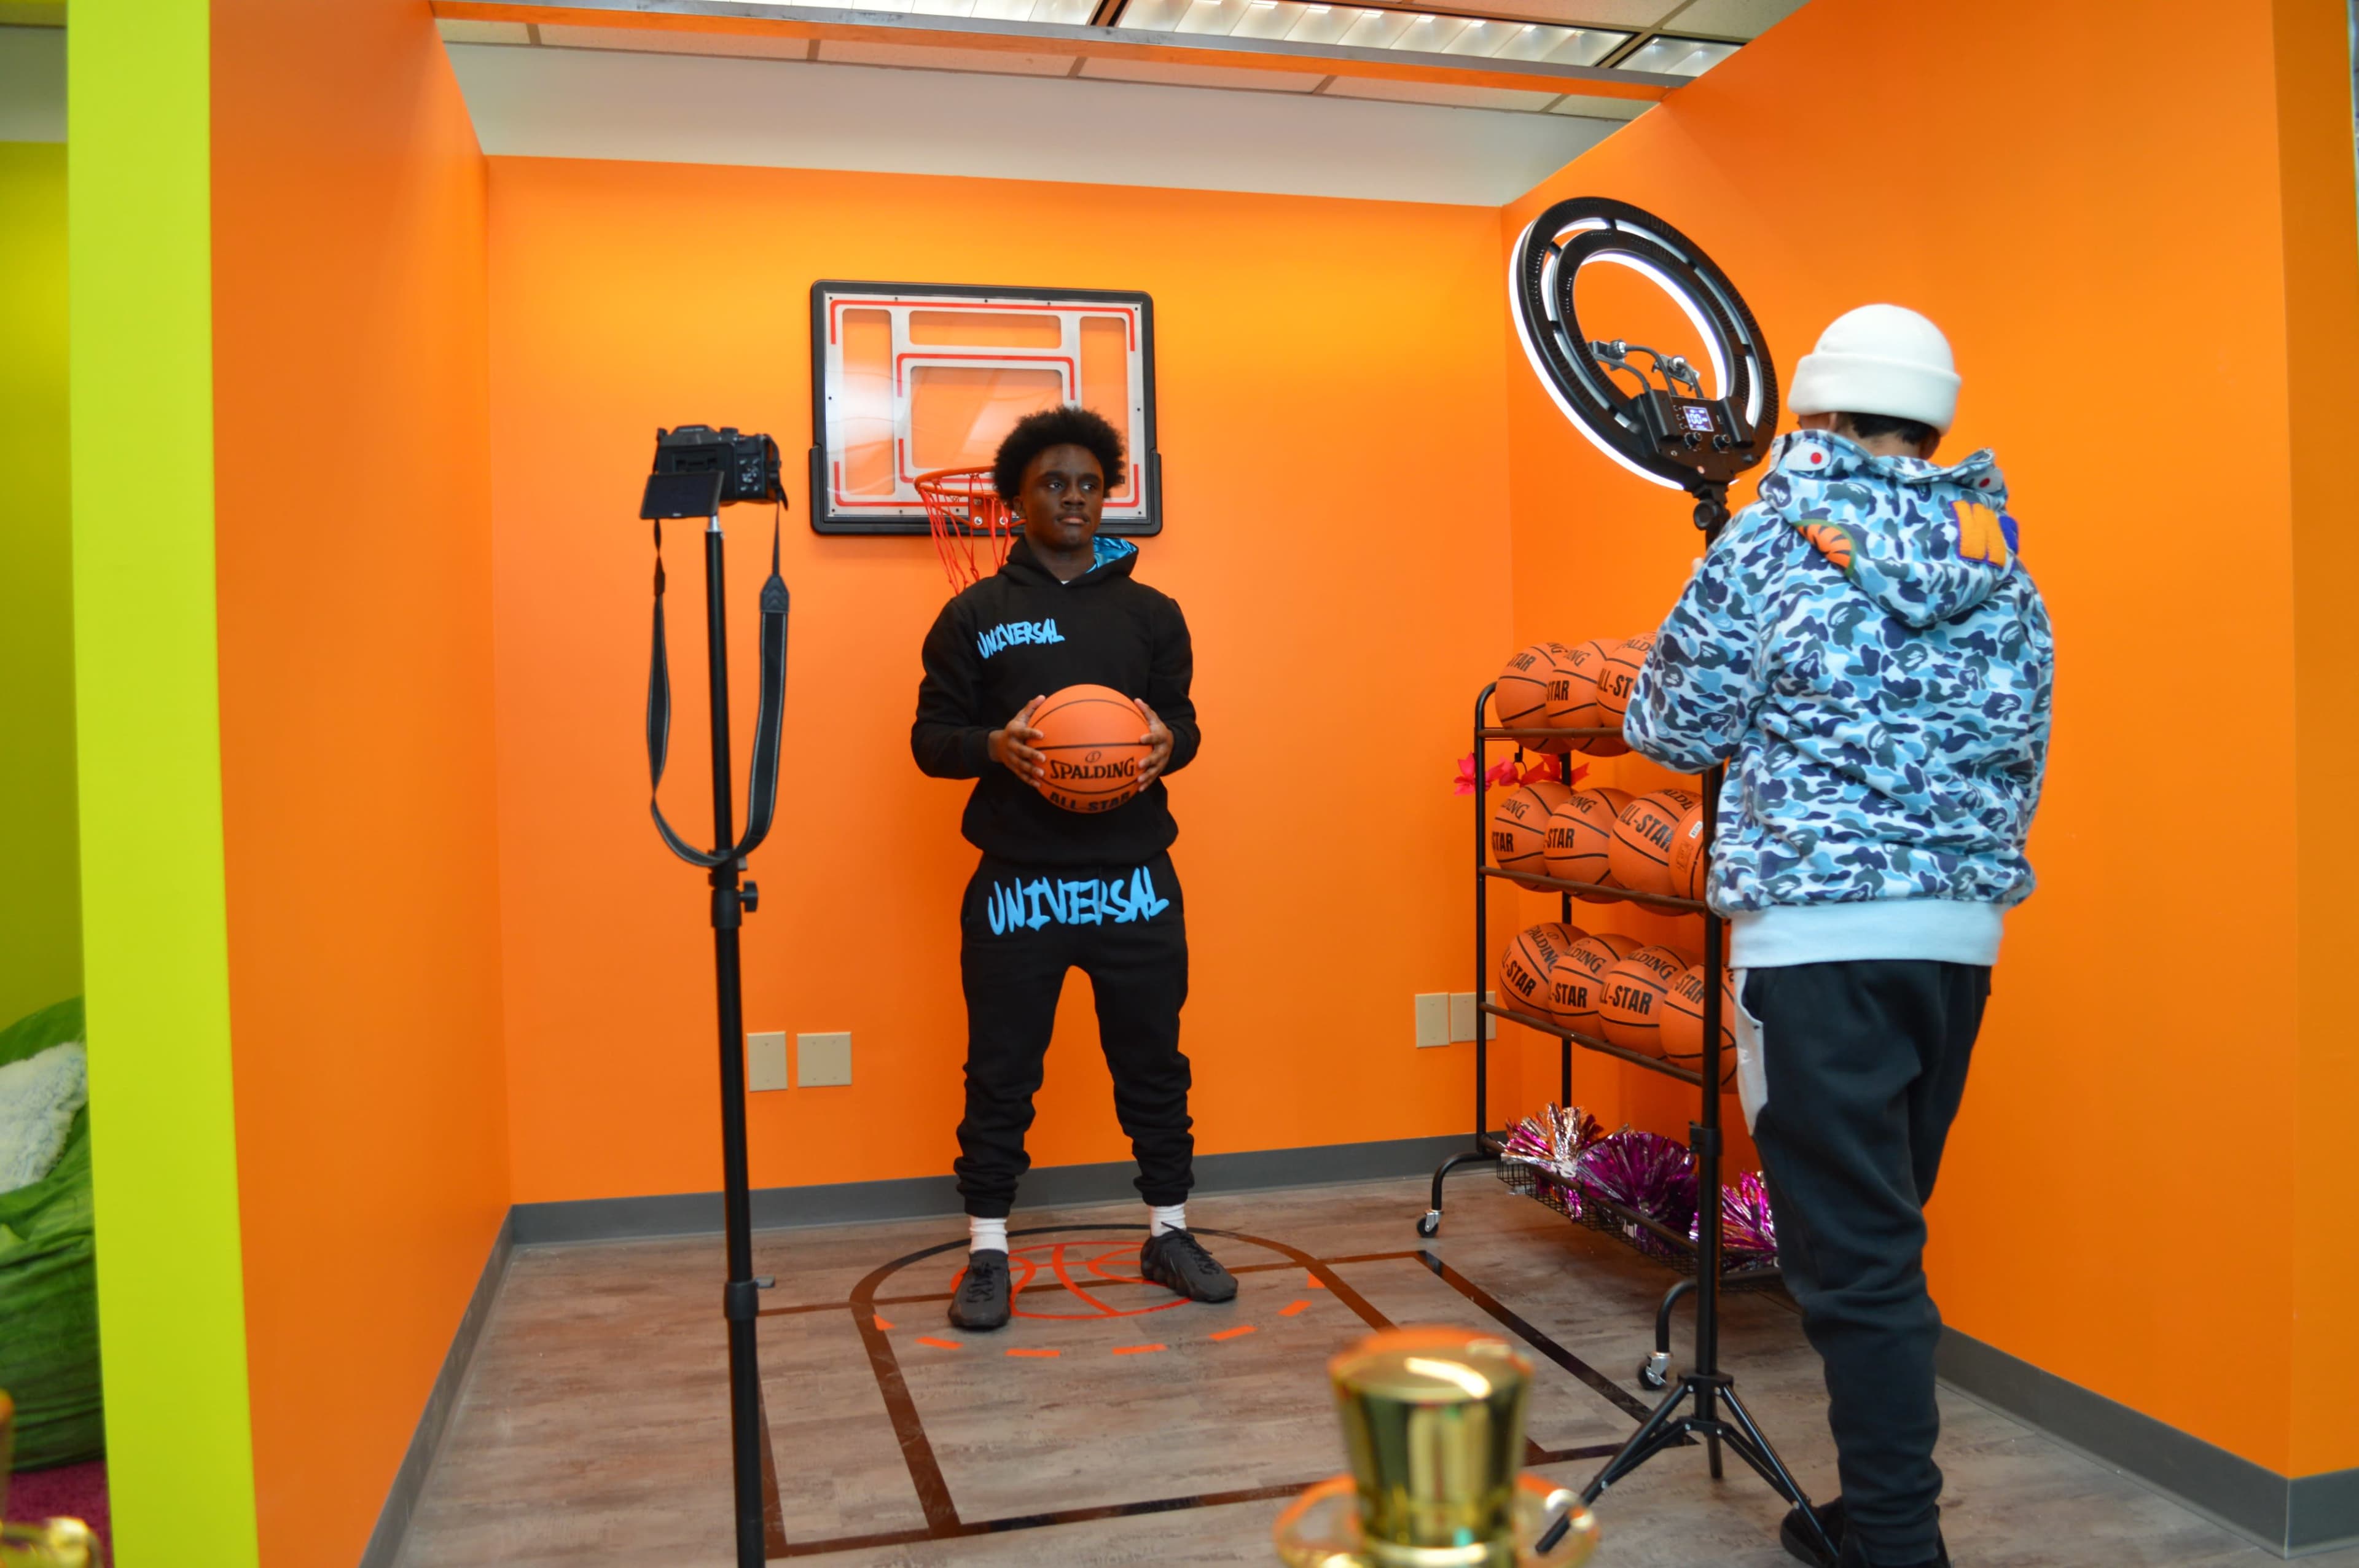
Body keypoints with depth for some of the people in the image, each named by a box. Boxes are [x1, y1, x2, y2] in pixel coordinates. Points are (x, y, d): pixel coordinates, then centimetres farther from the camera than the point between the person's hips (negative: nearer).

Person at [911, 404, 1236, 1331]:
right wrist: (996, 745, -19)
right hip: (1016, 884, -2)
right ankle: (988, 1254, 18)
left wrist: (1168, 741, -12)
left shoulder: (1151, 613, 11)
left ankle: (1169, 1233, 27)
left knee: (1153, 1063, 11)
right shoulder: (975, 616, 4)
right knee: (1001, 1072, 5)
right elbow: (930, 736, 3)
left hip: (1135, 880, 2)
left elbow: (1184, 719, 12)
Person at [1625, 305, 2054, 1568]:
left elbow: (1677, 729, 0)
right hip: (1964, 928, 6)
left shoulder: (1774, 542, -5)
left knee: (1853, 1255, -1)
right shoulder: (2001, 566, 11)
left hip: (1820, 933, -6)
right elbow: (2023, 762, 15)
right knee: (1888, 1235, 17)